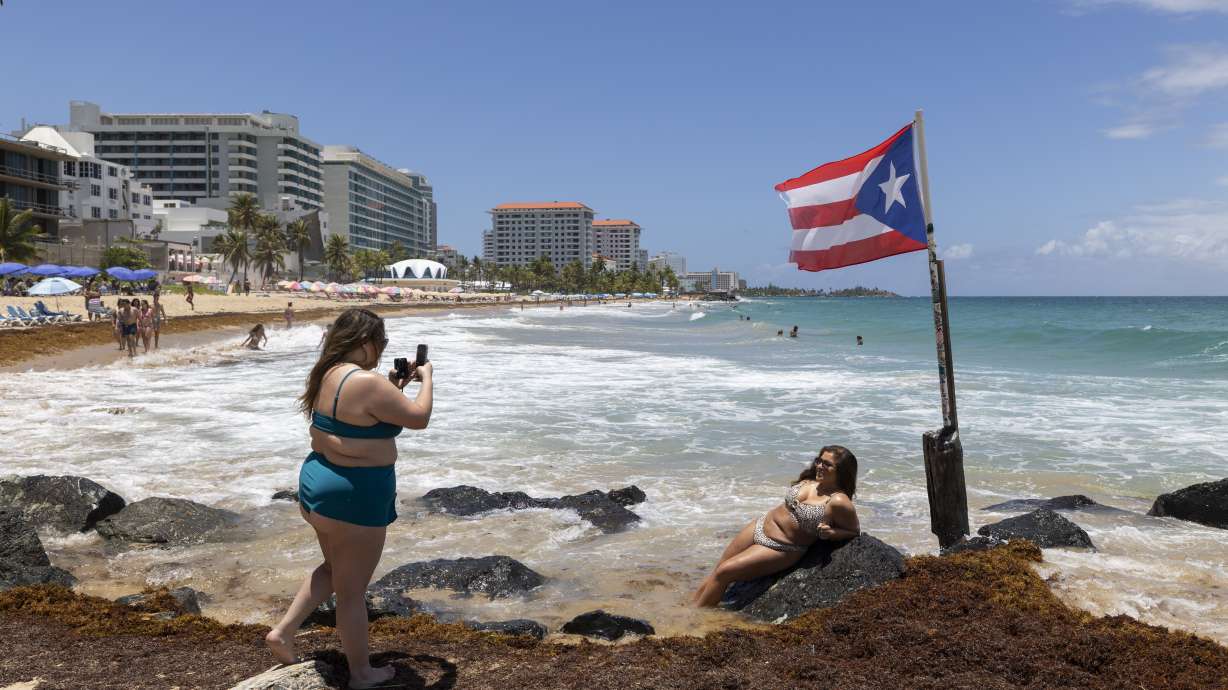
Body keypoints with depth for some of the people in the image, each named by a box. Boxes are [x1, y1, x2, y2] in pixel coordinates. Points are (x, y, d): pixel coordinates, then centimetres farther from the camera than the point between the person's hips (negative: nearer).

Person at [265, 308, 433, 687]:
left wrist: (391, 388, 17)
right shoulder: (367, 382, -24)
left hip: (318, 481, 9)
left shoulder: (329, 374, 5)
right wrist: (426, 378, -1)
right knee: (352, 590, 7)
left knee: (333, 568, 31)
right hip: (354, 495, -9)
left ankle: (282, 632, 29)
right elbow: (419, 417, -16)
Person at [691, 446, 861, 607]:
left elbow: (855, 531, -8)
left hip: (780, 549, -7)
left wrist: (830, 533, -25)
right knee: (716, 572, 6)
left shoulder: (838, 502, -20)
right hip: (760, 526, 7)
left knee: (723, 572, -11)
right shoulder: (808, 480, 1)